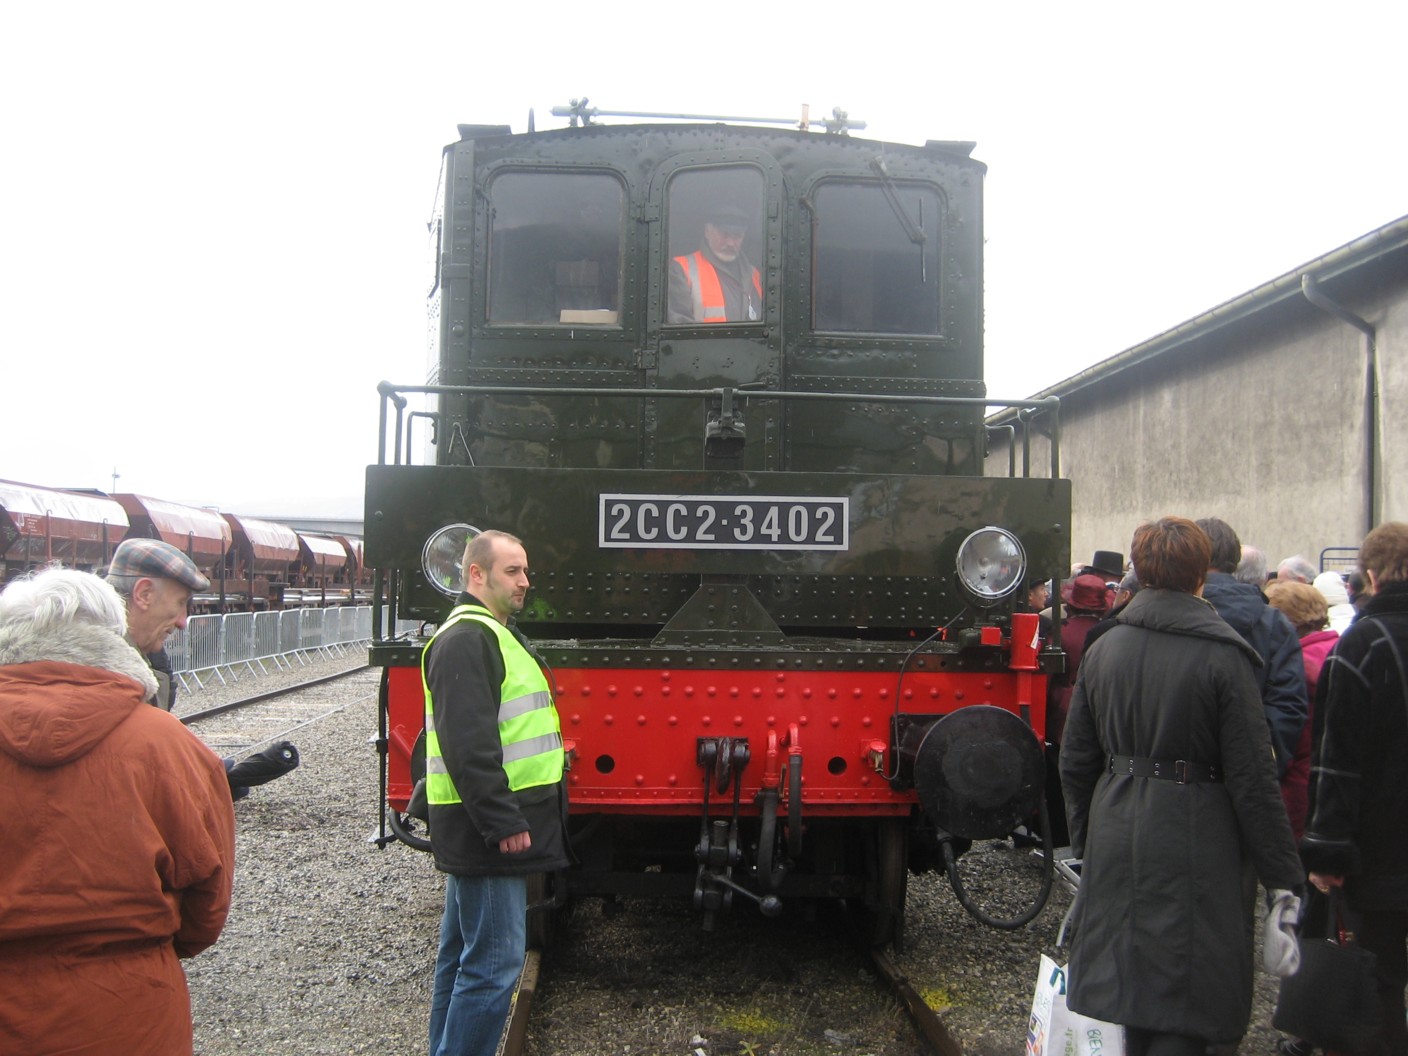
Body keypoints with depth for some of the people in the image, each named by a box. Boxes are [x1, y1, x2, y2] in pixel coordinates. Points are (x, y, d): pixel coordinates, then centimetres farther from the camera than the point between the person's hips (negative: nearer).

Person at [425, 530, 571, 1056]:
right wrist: (502, 822, -25)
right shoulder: (467, 639, -16)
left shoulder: (487, 634, 18)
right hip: (491, 832, -11)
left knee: (462, 956, 18)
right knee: (494, 963, -7)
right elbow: (468, 743, -25)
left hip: (485, 831, 11)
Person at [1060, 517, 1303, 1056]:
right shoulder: (1221, 656, -11)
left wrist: (1086, 842, 21)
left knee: (1130, 993, 18)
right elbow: (1252, 777, -11)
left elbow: (1075, 762, 9)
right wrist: (1281, 876, -5)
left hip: (1117, 835, 5)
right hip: (1195, 844, -5)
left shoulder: (1103, 648, 4)